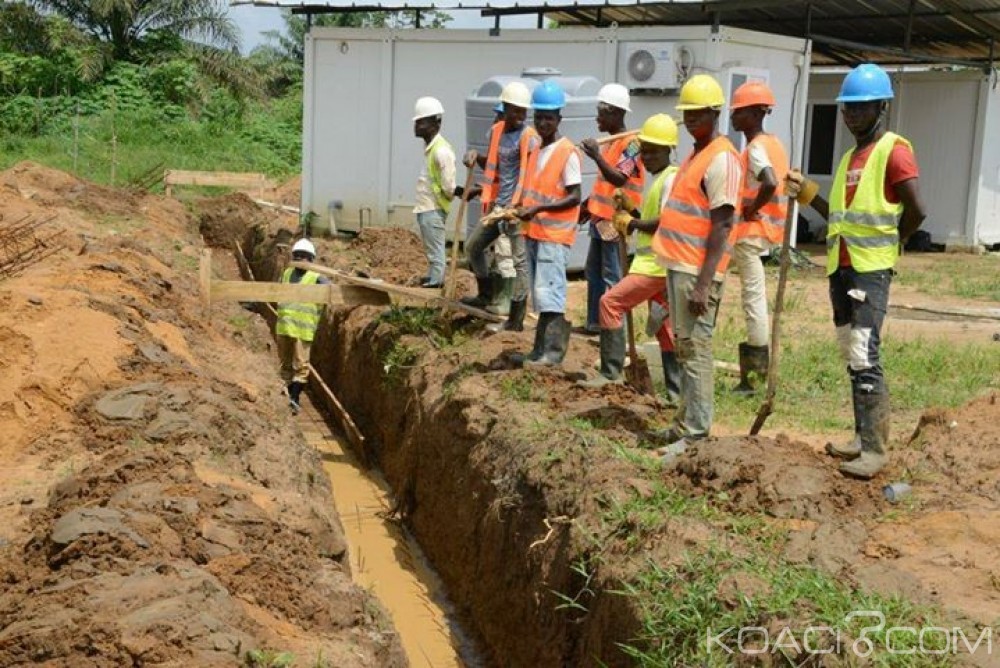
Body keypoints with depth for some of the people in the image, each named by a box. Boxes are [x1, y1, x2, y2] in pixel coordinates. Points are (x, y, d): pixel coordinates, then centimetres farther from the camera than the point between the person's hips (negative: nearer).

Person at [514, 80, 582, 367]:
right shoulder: (536, 151, 16)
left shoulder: (568, 152, -9)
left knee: (547, 291, -13)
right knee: (540, 294, 12)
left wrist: (538, 208, -20)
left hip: (555, 234, -8)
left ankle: (553, 350, -11)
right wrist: (523, 207, 7)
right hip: (534, 232, 8)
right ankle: (542, 348, 18)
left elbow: (574, 197, -13)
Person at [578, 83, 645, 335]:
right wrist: (588, 204, 20)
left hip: (615, 219, -10)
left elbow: (618, 178, -26)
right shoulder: (608, 142, 16)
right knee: (593, 271, 14)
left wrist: (596, 157, -36)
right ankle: (595, 322, 22)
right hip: (600, 216, 10)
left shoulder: (631, 144, -13)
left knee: (612, 276, -7)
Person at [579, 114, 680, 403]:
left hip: (657, 264, -10)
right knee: (664, 327, 10)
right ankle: (676, 390, 13)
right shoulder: (657, 178, 17)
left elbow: (665, 223, -21)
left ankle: (611, 371, -7)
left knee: (610, 302, -11)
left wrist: (634, 224, -10)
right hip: (653, 263, 10)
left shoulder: (671, 179, -13)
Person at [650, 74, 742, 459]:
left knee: (695, 349, -7)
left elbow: (721, 226, -19)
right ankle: (687, 422, 24)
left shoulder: (722, 160, -14)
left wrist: (703, 284, -22)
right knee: (684, 347, 15)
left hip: (697, 272, -10)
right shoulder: (695, 156, 17)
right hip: (679, 265, 10)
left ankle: (694, 435, -4)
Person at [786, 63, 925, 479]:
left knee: (865, 356, -14)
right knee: (851, 357, 11)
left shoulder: (893, 151, -8)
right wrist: (806, 193, 10)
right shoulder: (850, 157, 19)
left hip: (871, 269, -9)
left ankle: (875, 449, -12)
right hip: (840, 267, 9)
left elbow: (916, 210, -15)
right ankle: (863, 438, 18)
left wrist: (888, 244, -1)